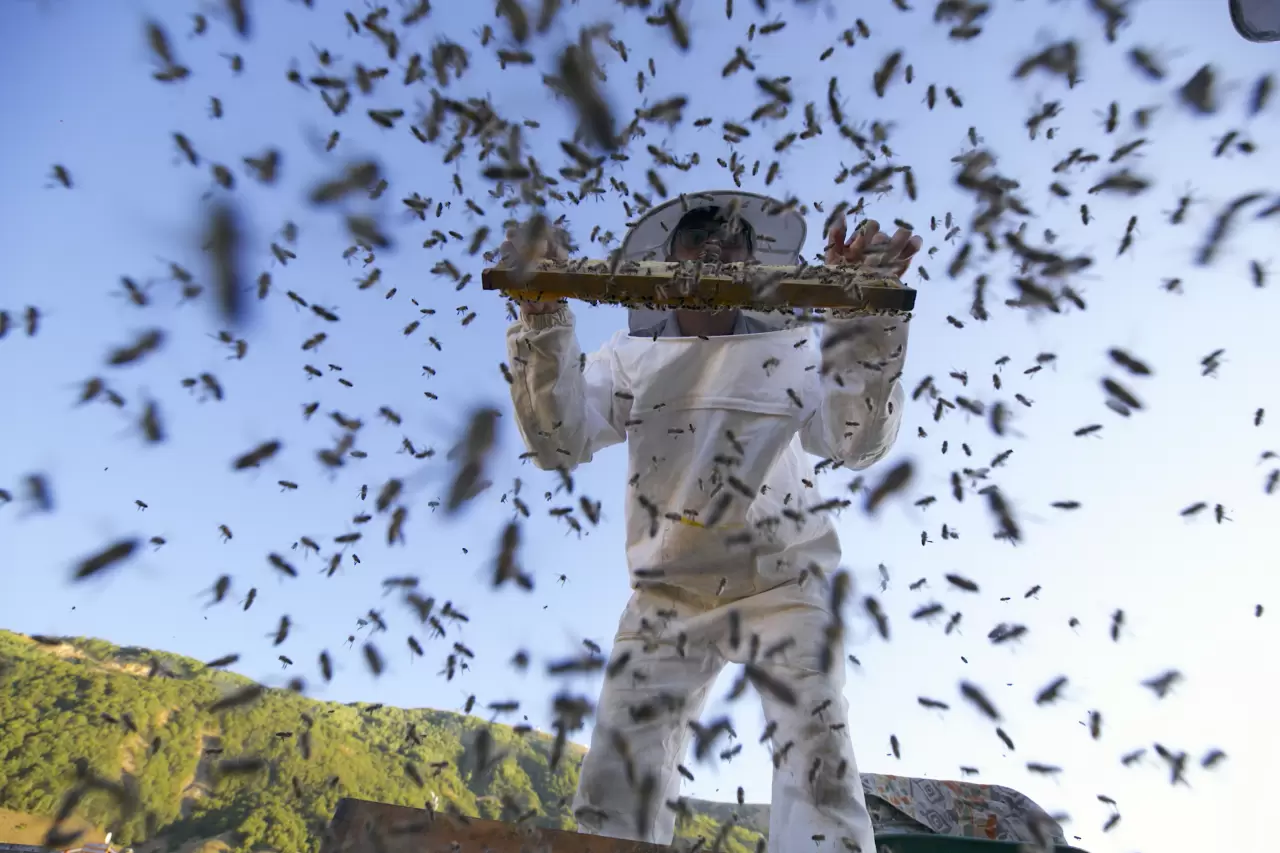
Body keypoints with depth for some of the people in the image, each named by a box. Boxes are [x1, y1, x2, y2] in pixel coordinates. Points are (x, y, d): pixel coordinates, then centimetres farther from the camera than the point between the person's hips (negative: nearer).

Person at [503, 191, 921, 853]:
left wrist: (864, 319, -25)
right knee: (611, 797, -6)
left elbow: (857, 443, -9)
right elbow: (560, 444, -5)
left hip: (782, 581, -1)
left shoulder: (791, 346, 5)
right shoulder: (630, 356, 8)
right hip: (667, 592, 1)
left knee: (818, 765, -17)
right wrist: (542, 324, -19)